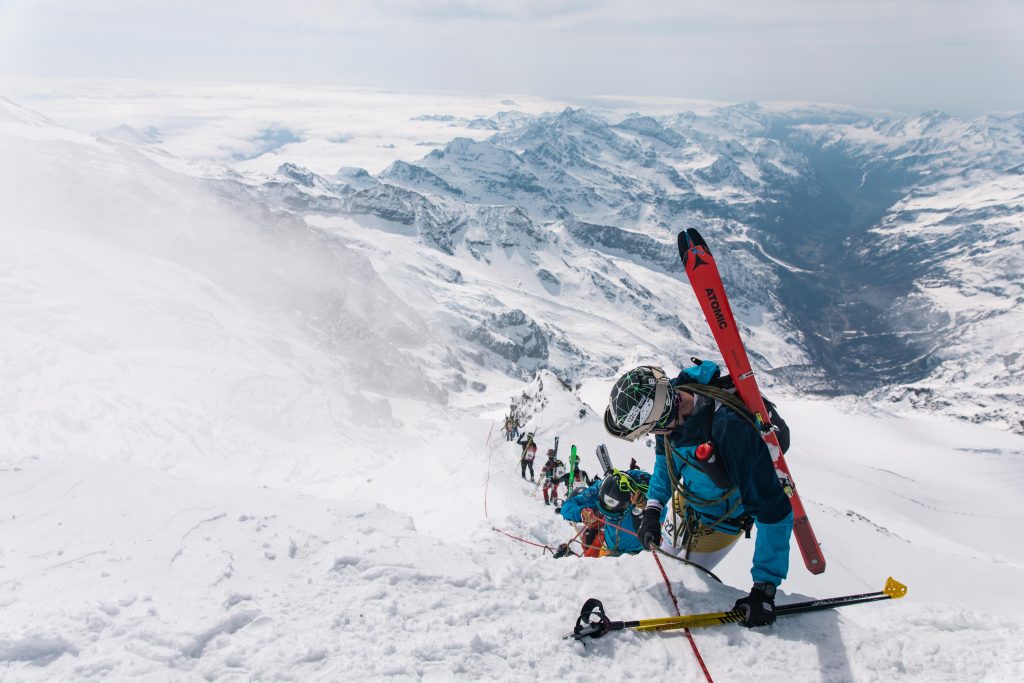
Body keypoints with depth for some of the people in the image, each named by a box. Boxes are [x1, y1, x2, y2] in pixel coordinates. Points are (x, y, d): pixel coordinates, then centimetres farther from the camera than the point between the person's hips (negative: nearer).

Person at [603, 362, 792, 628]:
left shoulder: (730, 430, -46)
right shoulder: (671, 394, -25)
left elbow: (774, 512, -38)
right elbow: (665, 455, -2)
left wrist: (765, 588, -35)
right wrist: (654, 509, -10)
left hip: (721, 522, -6)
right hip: (686, 501, 6)